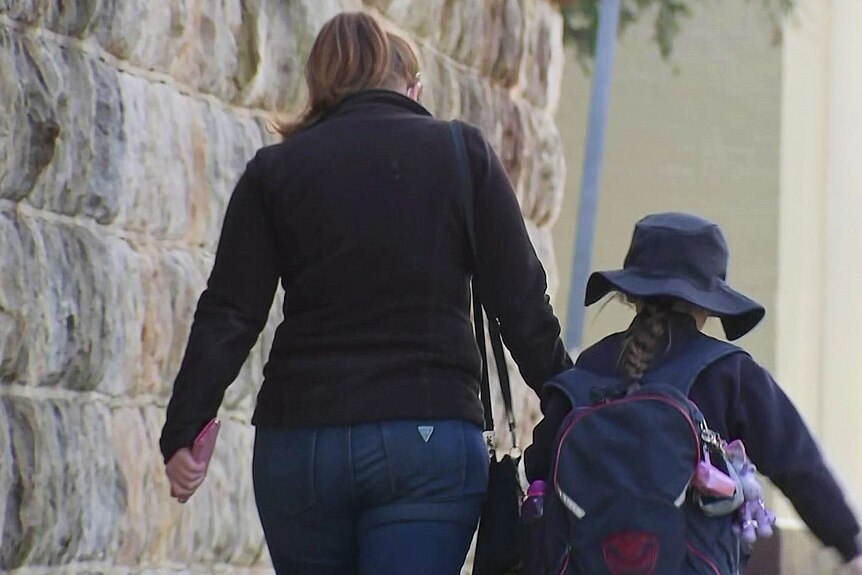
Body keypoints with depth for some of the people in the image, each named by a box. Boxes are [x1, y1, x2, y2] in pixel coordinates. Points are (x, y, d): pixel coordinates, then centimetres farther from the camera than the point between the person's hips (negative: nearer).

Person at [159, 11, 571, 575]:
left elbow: (227, 318, 0)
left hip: (297, 442, 2)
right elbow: (522, 306, 2)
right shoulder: (463, 153, 4)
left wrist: (183, 433, 0)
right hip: (430, 434, -2)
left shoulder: (276, 170, 7)